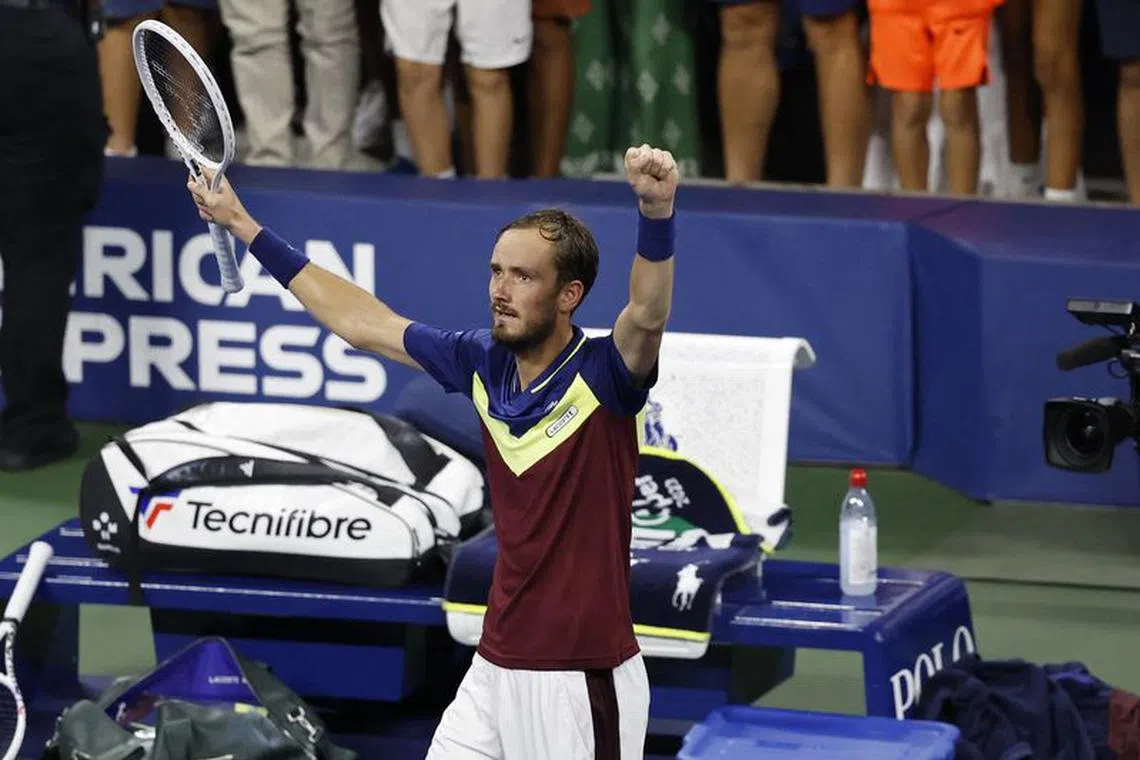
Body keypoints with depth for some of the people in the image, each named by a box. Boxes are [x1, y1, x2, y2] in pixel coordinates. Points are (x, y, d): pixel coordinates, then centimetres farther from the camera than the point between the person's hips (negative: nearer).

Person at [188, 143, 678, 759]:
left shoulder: (603, 376, -14)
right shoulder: (484, 365, 4)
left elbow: (648, 314, -36)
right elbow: (360, 322, 15)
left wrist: (656, 211, -55)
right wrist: (244, 226, 19)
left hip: (583, 682, -7)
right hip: (494, 669, 7)